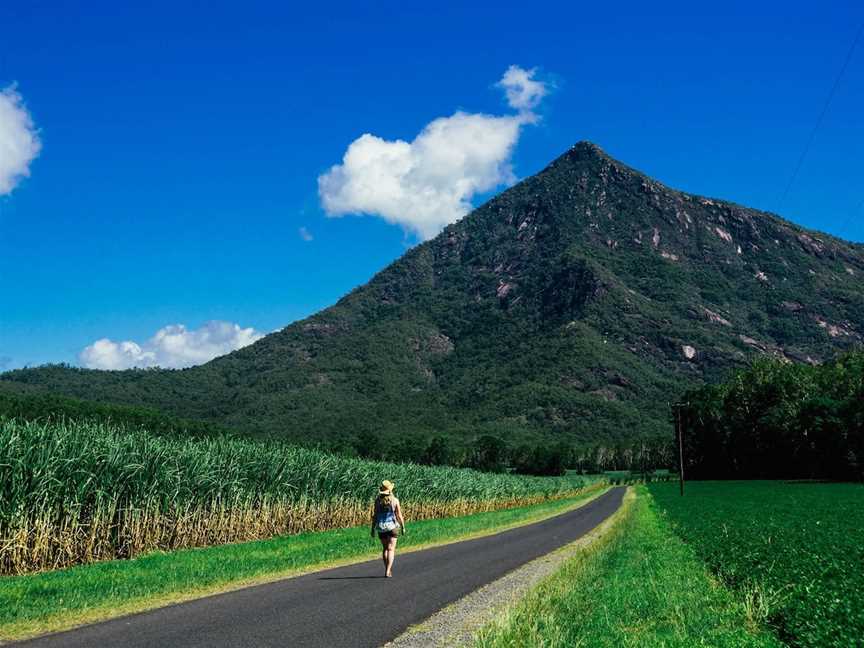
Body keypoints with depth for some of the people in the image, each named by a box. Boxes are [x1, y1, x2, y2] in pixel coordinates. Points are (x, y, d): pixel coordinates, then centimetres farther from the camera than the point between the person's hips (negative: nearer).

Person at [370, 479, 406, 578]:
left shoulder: (377, 500, -4)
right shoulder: (395, 500, -7)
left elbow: (375, 515, -5)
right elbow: (399, 515, -5)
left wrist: (373, 529, 3)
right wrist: (403, 527, 8)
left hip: (381, 527, 2)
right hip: (392, 526, -2)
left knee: (385, 549, 18)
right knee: (391, 549, 0)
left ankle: (388, 570, 24)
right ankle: (387, 572, -12)